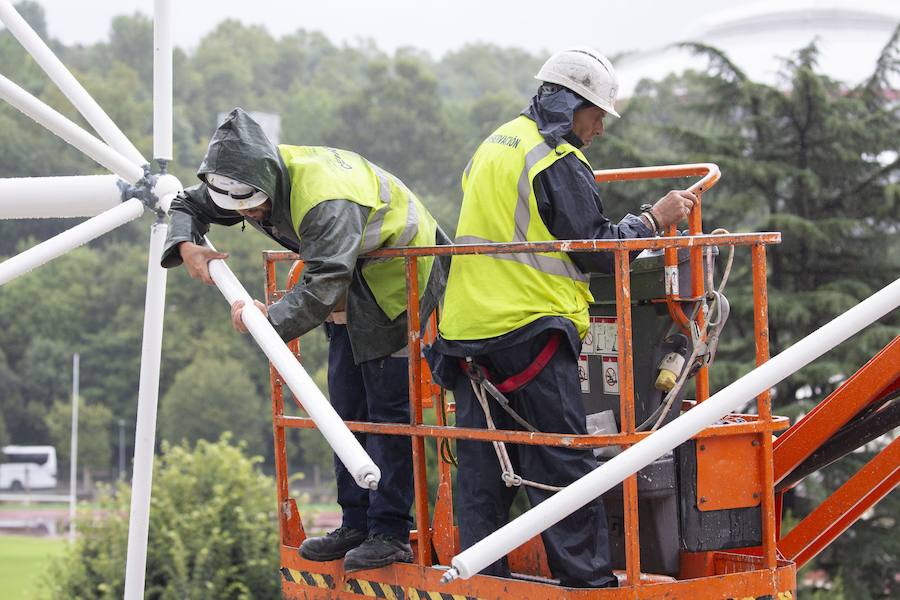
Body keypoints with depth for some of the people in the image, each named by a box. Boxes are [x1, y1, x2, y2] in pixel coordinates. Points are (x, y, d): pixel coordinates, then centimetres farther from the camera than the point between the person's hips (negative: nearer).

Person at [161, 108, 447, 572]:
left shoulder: (326, 201, -37)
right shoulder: (248, 182, -9)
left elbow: (323, 287, -44)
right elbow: (187, 205, 4)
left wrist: (272, 318, -48)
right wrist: (186, 246, -16)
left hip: (398, 286, -9)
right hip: (350, 298, 9)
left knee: (388, 408, -10)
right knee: (346, 409, 10)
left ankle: (391, 533, -6)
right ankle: (356, 524, 16)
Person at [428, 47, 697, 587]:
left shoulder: (494, 146, 19)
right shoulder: (557, 161, -9)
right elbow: (596, 248, -10)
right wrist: (655, 219, 1)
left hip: (470, 322, 8)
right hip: (529, 329, -8)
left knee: (483, 462, 9)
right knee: (562, 462, -4)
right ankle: (588, 580, -1)